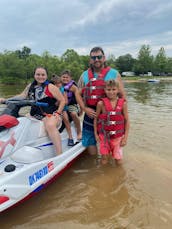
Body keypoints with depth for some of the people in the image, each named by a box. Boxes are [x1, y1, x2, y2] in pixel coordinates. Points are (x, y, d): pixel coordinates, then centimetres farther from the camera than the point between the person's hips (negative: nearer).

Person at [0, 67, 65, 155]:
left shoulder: (50, 87, -1)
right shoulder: (30, 86, 16)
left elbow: (62, 100, -1)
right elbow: (22, 96, 18)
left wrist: (58, 113, -13)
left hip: (50, 114, -7)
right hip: (34, 115, 8)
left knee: (50, 125, -38)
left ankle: (60, 156, -41)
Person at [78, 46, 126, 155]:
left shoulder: (114, 74, 1)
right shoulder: (84, 75, 8)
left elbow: (122, 95, 0)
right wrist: (85, 109, -6)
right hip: (90, 113, 3)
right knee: (90, 141, 11)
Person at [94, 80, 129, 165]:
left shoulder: (123, 103, -7)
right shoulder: (101, 103, -9)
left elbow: (126, 121, -3)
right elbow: (96, 119, 1)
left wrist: (125, 137, -4)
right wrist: (96, 134, 1)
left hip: (118, 136, 1)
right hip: (104, 135, 0)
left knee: (118, 162, 8)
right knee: (104, 161, 6)